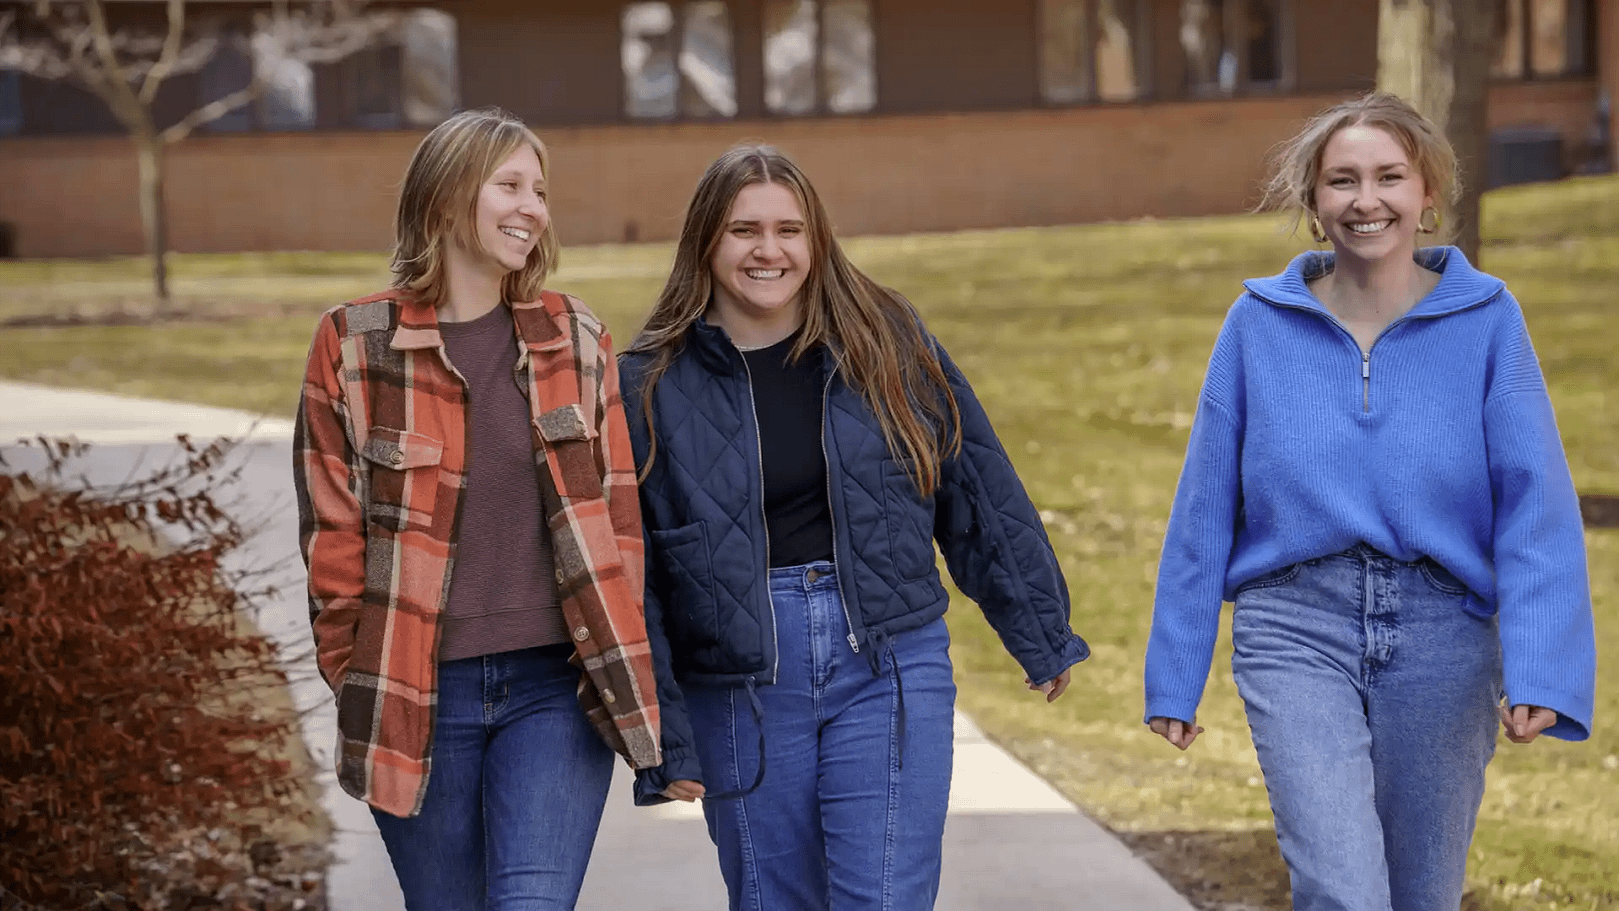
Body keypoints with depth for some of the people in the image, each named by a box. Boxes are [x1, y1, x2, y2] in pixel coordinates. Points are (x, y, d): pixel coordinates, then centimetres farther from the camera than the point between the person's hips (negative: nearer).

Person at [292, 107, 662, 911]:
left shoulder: (574, 340, 8)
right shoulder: (355, 345, 0)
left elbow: (618, 508, 10)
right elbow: (332, 528, 2)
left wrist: (613, 661, 5)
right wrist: (356, 680, 0)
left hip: (555, 687, 1)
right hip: (418, 695, -1)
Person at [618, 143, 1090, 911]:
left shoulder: (885, 341, 3)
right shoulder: (652, 384, 0)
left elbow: (979, 491, 9)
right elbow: (630, 574, 1)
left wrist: (1039, 632, 12)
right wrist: (662, 737, 0)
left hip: (888, 667, 0)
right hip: (738, 691, 1)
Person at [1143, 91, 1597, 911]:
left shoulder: (1486, 320, 0)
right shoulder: (1260, 325, 3)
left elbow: (1535, 505, -7)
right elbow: (1204, 511, 7)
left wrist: (1543, 670, -19)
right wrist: (1173, 676, 8)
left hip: (1441, 636, 1)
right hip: (1295, 632, -1)